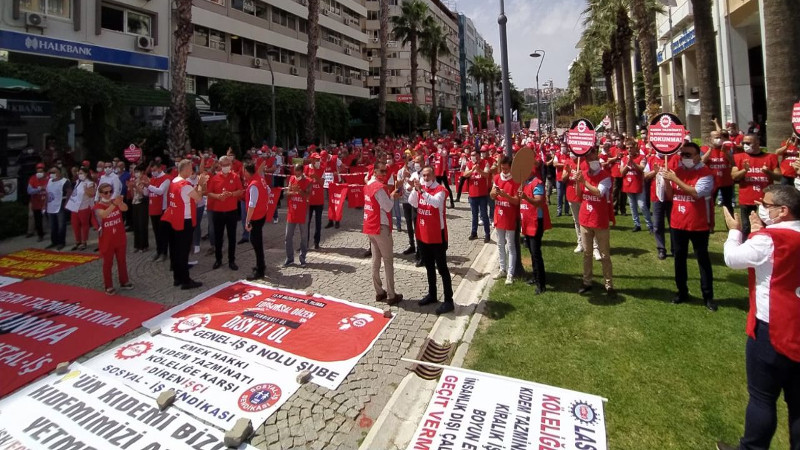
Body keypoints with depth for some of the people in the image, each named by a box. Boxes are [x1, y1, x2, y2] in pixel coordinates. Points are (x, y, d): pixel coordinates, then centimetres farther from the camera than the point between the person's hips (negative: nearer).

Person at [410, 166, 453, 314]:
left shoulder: (440, 190, -13)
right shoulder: (420, 189, 7)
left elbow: (436, 202, -32)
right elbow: (412, 202, -5)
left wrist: (422, 191, -38)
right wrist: (416, 189, -19)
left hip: (437, 236, -7)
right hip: (422, 235, 7)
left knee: (442, 268, -1)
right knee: (429, 267, 18)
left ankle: (448, 300, 5)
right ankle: (432, 294, 33)